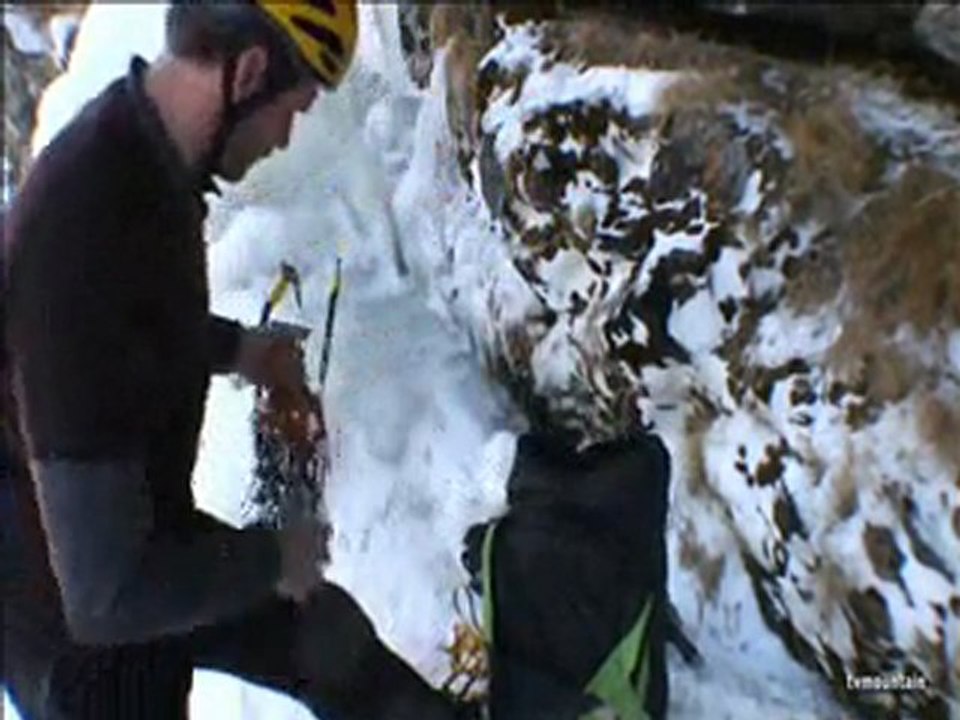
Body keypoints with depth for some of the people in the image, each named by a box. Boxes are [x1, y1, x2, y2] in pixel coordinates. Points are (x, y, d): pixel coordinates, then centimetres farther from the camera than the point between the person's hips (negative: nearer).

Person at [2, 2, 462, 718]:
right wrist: (273, 557, -20)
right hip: (83, 629, -7)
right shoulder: (83, 237, -39)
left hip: (139, 539, 7)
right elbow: (105, 590, -35)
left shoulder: (142, 150, -10)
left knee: (325, 634, 20)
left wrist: (235, 347, 9)